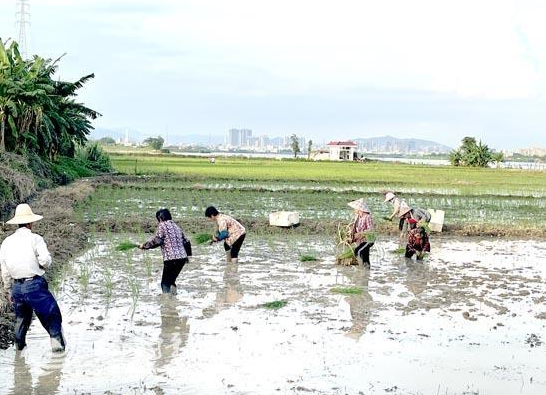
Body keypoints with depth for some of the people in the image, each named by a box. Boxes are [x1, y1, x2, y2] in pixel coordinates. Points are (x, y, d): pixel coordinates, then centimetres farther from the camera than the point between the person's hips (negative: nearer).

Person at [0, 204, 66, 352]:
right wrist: (44, 265, 7)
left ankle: (19, 344, 32)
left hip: (16, 286, 6)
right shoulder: (35, 239, -9)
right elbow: (45, 261, -17)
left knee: (21, 316, 24)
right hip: (34, 284, -6)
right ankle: (57, 343, -7)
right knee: (52, 315, 1)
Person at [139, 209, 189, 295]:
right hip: (182, 257, 7)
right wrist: (187, 255, 33)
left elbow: (156, 240, -11)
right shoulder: (176, 226, 18)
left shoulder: (162, 226, -3)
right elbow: (185, 241, 22)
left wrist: (144, 245, 2)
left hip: (171, 258, -7)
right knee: (171, 280, 18)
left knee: (165, 283, 0)